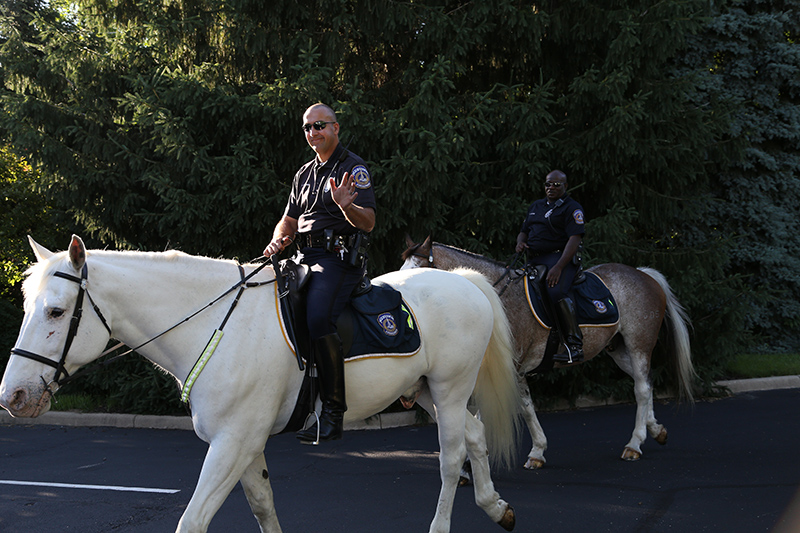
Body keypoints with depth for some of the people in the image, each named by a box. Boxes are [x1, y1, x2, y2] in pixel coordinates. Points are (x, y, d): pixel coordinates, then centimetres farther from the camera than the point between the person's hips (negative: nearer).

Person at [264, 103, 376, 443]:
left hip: (339, 258, -8)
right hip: (306, 259, 8)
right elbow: (289, 220, 27)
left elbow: (368, 222, -9)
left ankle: (333, 412, -27)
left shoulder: (354, 168, 0)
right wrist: (278, 241, 4)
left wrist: (345, 205, -30)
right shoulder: (304, 174, 22)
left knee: (318, 317, -31)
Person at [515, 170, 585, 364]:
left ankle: (575, 346, -34)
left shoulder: (572, 208, -2)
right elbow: (524, 231, 29)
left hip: (560, 257, -8)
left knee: (556, 291, -33)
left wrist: (558, 267, -25)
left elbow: (575, 239, -13)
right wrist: (520, 242, 2)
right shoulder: (535, 206, 22)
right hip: (534, 260, 8)